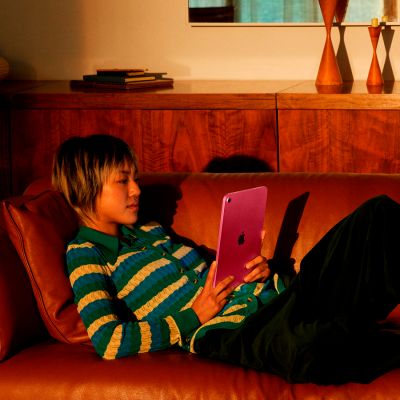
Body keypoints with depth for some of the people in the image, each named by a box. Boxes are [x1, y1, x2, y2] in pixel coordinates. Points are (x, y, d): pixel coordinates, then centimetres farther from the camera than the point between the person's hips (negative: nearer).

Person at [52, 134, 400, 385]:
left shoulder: (150, 232, 28)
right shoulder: (85, 254, 4)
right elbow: (108, 343, -12)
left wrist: (258, 274, 7)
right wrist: (193, 317, -11)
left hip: (264, 299, 9)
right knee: (304, 346, -47)